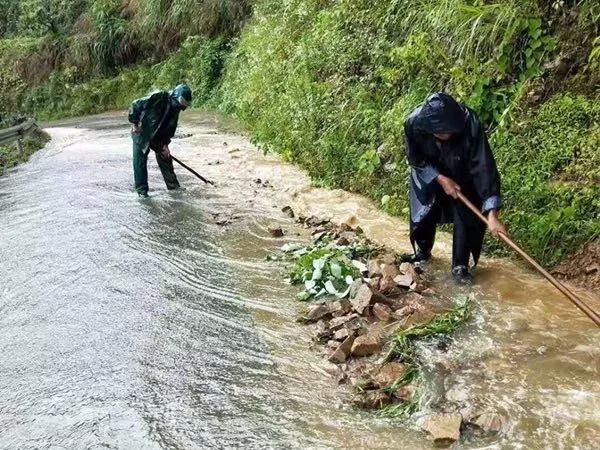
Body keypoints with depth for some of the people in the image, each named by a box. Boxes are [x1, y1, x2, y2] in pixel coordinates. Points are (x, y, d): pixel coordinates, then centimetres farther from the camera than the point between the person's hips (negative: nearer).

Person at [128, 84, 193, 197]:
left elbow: (171, 128, 2)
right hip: (141, 133, -7)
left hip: (158, 137, 7)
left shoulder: (175, 109, -5)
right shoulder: (158, 97, -26)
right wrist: (134, 123, -22)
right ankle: (141, 190, 3)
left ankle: (173, 185, 23)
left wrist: (165, 144, -6)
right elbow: (136, 105, -23)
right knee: (140, 161, -5)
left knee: (165, 158, 11)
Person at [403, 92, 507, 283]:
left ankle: (460, 266, 11)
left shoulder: (470, 124, -40)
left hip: (463, 176, -1)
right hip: (429, 175, 1)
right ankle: (423, 251, 38)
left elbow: (484, 167, -39)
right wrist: (440, 179, -27)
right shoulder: (414, 123, -36)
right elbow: (415, 159, -17)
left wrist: (492, 213, -43)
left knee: (466, 217, -6)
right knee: (424, 214, 11)